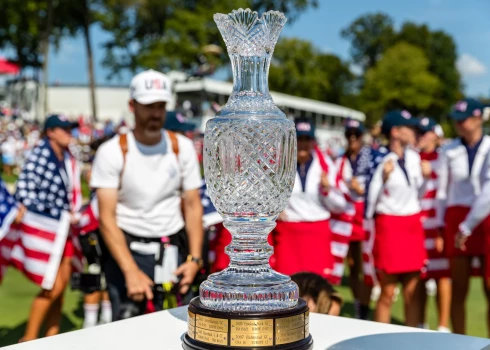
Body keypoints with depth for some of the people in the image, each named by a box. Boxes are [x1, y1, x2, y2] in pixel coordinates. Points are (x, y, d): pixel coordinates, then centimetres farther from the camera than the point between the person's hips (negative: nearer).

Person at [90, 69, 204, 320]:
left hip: (173, 253, 2)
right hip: (126, 251, -2)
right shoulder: (112, 151, -6)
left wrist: (195, 258, -7)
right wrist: (131, 271, -20)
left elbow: (193, 206, 5)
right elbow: (106, 217, -11)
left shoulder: (183, 148, 3)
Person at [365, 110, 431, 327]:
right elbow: (370, 198, -10)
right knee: (387, 294, 2)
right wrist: (383, 177, -21)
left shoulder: (413, 157, 7)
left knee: (411, 292, 11)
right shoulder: (382, 161, -12)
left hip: (413, 227, 6)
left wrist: (424, 176, 0)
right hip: (389, 226, -6)